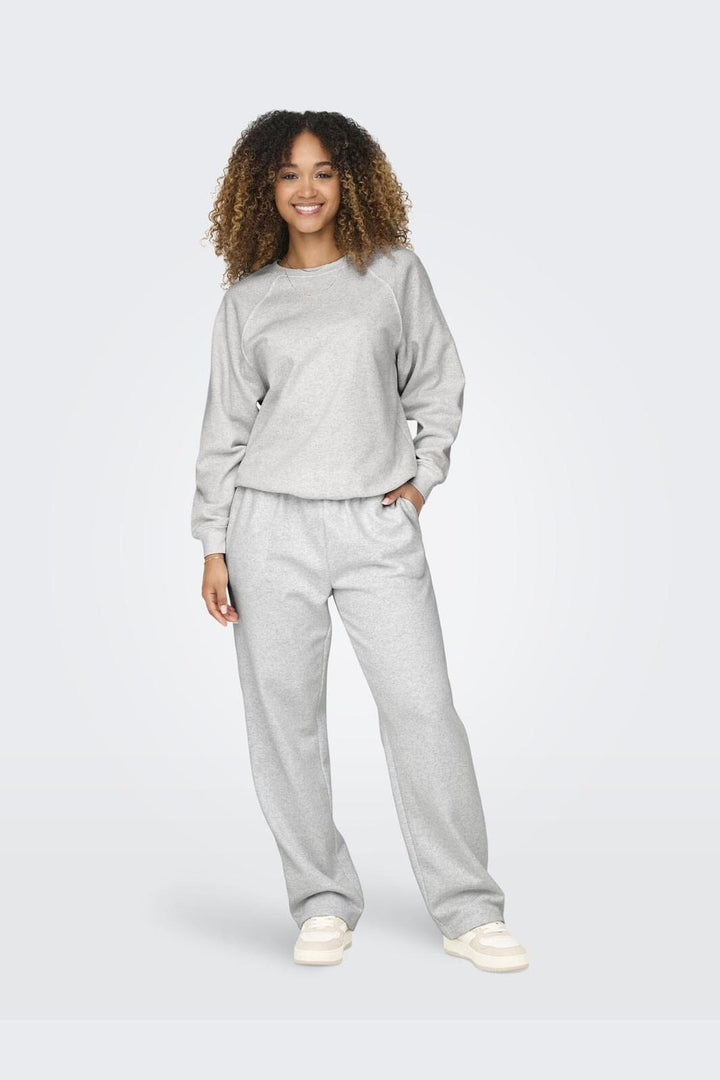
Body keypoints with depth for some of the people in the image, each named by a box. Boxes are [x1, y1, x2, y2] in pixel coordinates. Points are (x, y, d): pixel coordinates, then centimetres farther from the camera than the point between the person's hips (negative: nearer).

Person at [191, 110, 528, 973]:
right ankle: (323, 902, 16)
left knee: (423, 707, -6)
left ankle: (467, 911, 5)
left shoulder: (395, 272, 9)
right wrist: (212, 546, 5)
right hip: (272, 526, 1)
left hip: (379, 523, 0)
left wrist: (424, 475, 3)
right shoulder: (247, 300, 9)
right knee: (285, 717, 2)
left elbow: (438, 383, 15)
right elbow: (225, 426, 9)